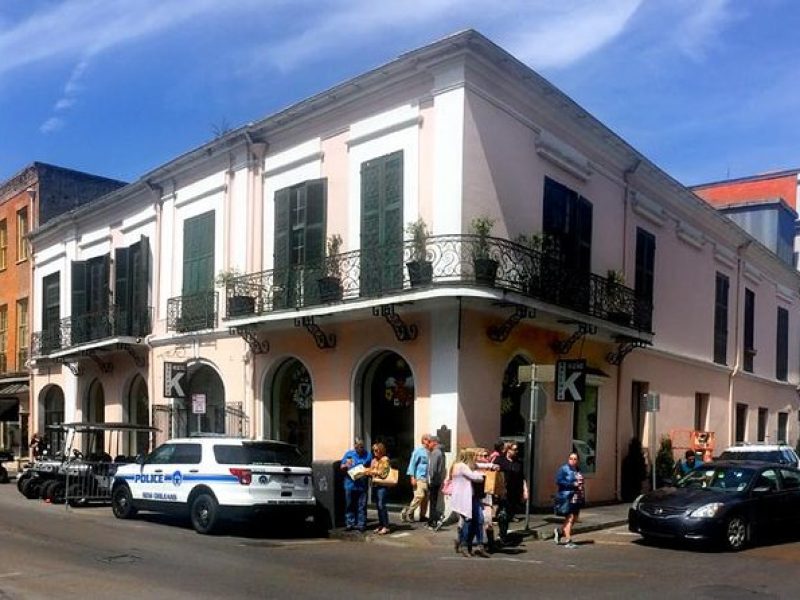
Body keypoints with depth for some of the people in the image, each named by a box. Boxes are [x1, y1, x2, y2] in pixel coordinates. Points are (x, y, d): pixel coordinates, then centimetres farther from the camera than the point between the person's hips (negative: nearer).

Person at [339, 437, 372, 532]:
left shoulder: (368, 455, 6)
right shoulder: (348, 454, 6)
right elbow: (341, 467, 10)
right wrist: (346, 465, -11)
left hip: (362, 485, 0)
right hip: (350, 485, 0)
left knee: (362, 506, 3)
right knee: (350, 506, 6)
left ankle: (361, 524, 10)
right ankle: (350, 523, 15)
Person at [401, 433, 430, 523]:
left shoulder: (429, 452, 9)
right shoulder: (418, 451, -5)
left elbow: (430, 465, 12)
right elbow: (412, 464, -6)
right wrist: (412, 477, -11)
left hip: (426, 478, 6)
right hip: (419, 478, -6)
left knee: (425, 497, 7)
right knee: (419, 496, -13)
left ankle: (422, 515, 18)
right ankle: (408, 513, -2)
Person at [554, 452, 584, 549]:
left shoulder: (578, 470, 14)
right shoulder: (563, 469, -8)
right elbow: (559, 481, -17)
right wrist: (573, 485, -19)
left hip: (577, 498, 8)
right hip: (567, 497, -8)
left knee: (574, 518, 11)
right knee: (570, 518, -8)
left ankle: (560, 531, 32)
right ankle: (568, 541, -2)